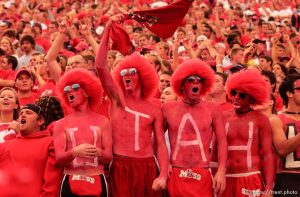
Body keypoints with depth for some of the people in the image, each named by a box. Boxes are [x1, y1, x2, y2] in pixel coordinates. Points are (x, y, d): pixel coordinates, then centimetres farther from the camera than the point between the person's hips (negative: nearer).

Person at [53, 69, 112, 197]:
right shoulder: (61, 124, 6)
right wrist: (75, 152, -23)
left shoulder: (102, 121, 7)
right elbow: (59, 158, -3)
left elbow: (108, 157, 3)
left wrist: (98, 153, -19)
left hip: (97, 182, 0)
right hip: (70, 183, 0)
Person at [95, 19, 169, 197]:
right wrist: (107, 30, -8)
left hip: (148, 167, 1)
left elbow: (161, 144, 5)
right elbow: (100, 66, -3)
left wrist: (163, 175, -10)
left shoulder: (154, 110, 9)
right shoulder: (118, 99, 8)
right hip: (121, 167, -1)